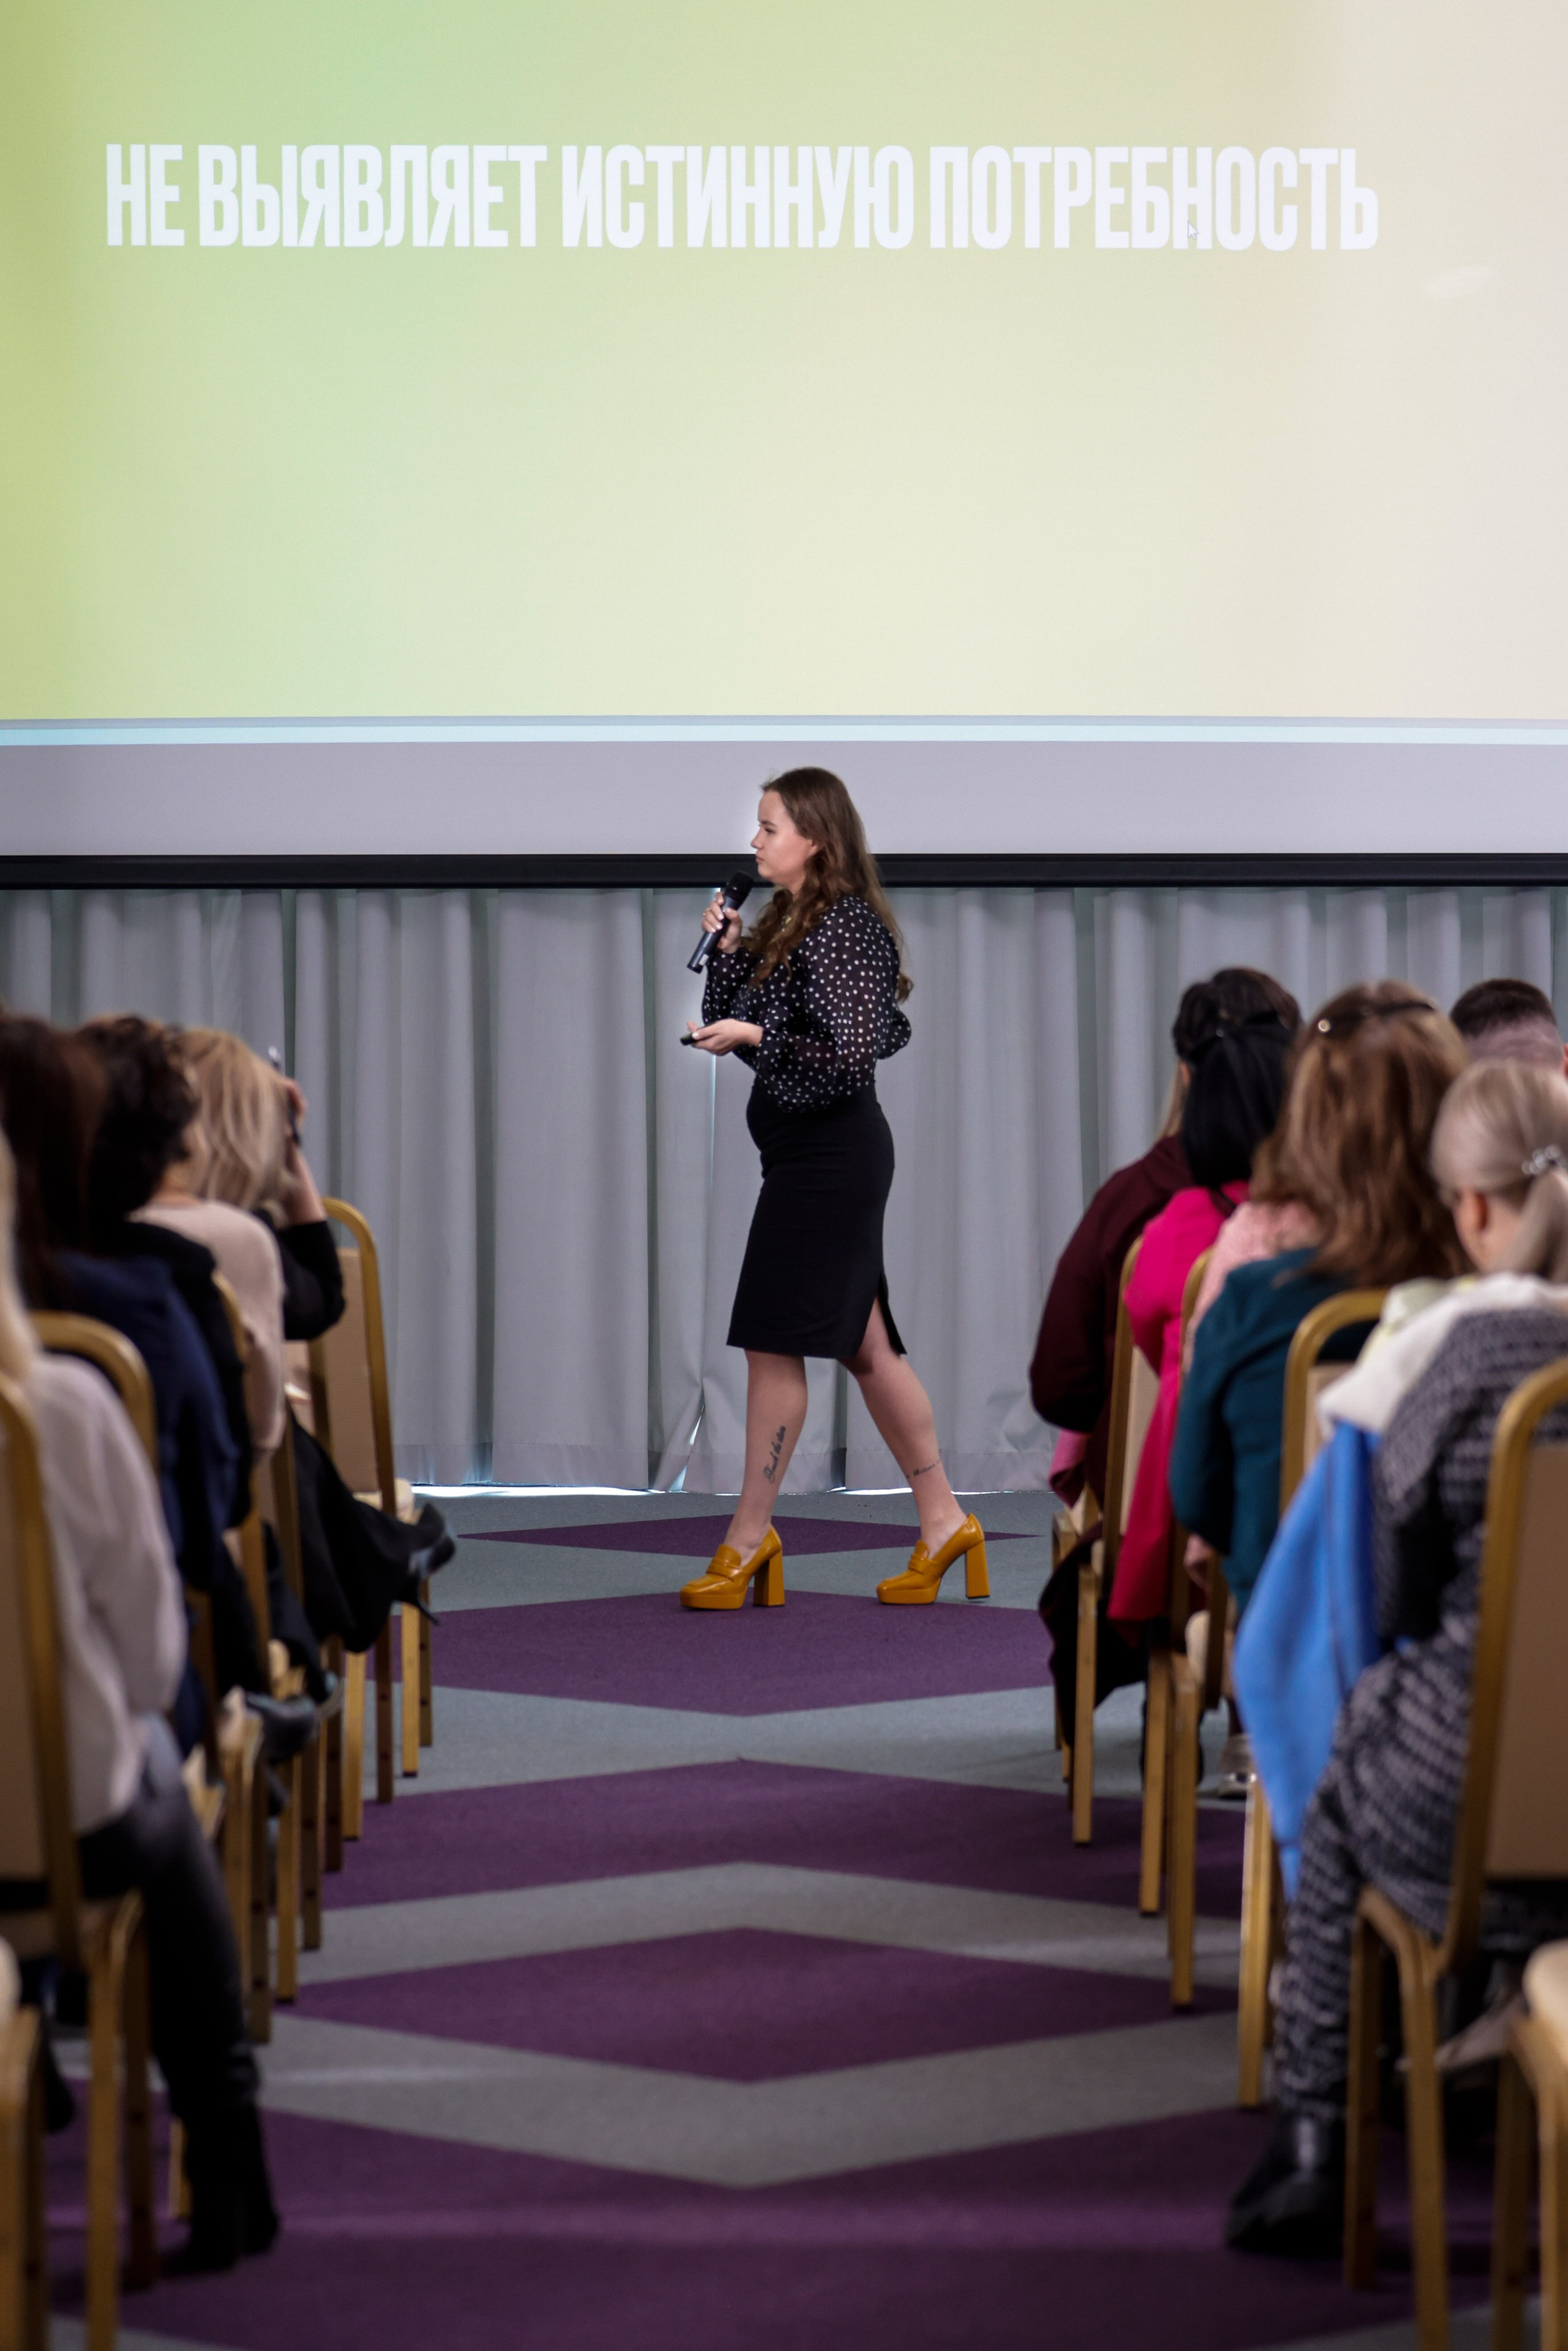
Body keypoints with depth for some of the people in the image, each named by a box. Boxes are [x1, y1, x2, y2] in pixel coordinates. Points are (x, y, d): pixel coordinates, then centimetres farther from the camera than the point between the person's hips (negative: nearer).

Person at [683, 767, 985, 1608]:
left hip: (830, 1152, -10)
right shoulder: (790, 924, 15)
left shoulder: (845, 926, -14)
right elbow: (736, 1022, 19)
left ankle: (750, 1537, -1)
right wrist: (726, 949, 8)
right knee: (864, 1342, 11)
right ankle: (942, 1520, 16)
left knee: (774, 1342, -6)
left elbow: (852, 1051, -21)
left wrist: (755, 1036, -21)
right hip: (803, 1151, 10)